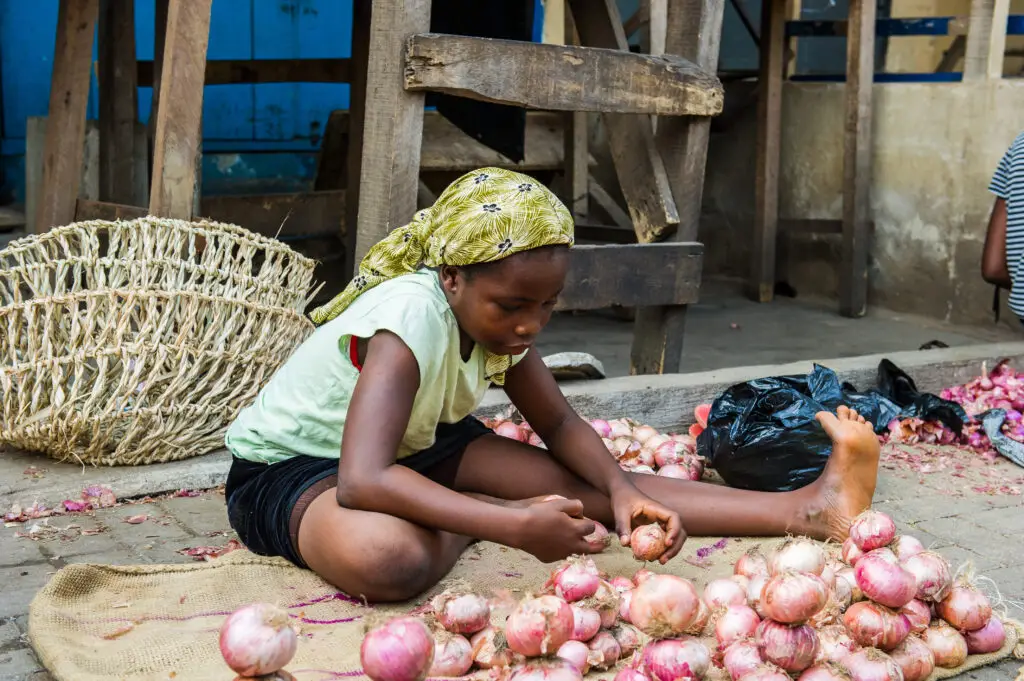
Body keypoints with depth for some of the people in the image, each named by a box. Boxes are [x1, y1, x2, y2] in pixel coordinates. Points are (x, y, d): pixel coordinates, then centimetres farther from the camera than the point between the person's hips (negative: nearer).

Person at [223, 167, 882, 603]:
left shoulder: (497, 311, -11)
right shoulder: (412, 316, -35)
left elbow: (561, 423, 0)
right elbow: (361, 481, -45)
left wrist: (623, 491, -21)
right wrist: (512, 524, -50)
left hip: (412, 448, 7)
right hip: (286, 466, -6)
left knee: (586, 484, -11)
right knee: (388, 558, -43)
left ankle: (809, 509, -12)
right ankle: (482, 514, -11)